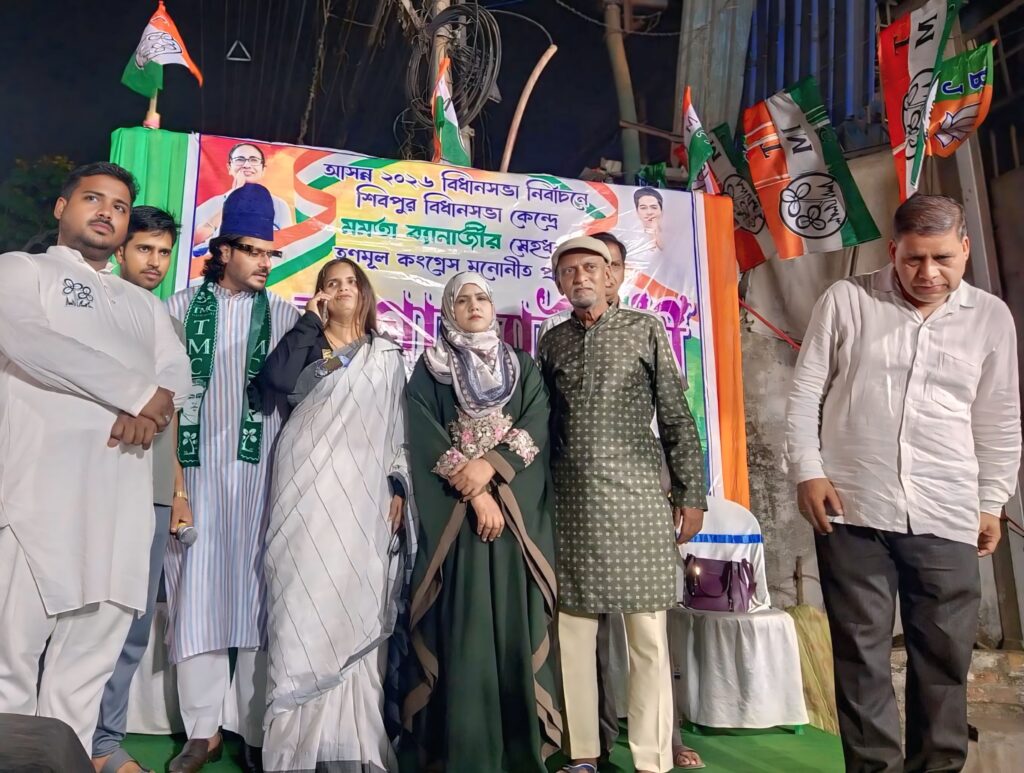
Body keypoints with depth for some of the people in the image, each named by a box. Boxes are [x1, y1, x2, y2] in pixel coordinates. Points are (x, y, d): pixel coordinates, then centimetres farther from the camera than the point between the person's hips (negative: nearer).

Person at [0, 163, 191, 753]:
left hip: (123, 494, 4)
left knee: (89, 662, 6)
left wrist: (147, 409, -11)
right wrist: (137, 394, -10)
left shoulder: (144, 304, 24)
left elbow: (177, 373, 11)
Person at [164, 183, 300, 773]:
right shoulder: (183, 307, 9)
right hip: (195, 466, 1)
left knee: (256, 592, 0)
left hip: (259, 470, 0)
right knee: (196, 591, 2)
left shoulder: (285, 315, 9)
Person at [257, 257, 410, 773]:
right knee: (304, 599, -2)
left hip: (362, 489, 1)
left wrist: (398, 487, 3)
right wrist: (311, 321, -2)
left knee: (356, 603, 2)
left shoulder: (387, 355, 16)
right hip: (308, 484, -1)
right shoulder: (307, 346, 13)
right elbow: (275, 380, -10)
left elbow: (397, 427, 13)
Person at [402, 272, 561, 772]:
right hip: (452, 511, -1)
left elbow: (538, 427, 0)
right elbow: (425, 437, -3)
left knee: (515, 622, 2)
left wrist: (491, 466, -15)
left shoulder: (523, 367, 14)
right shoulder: (430, 368, 9)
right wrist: (473, 490, -14)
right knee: (463, 627, -3)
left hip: (516, 508, 2)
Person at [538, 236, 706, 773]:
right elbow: (542, 425, 14)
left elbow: (677, 417, 3)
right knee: (572, 629, 6)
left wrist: (690, 492, -2)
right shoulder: (552, 342, 13)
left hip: (637, 493, -2)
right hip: (571, 499, 3)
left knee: (647, 632, 1)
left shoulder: (645, 329, 6)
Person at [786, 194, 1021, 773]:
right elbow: (806, 393, 2)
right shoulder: (846, 300, 1)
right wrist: (808, 471, -5)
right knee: (862, 653, 7)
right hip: (853, 509, -2)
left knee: (945, 654, 11)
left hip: (947, 517, 2)